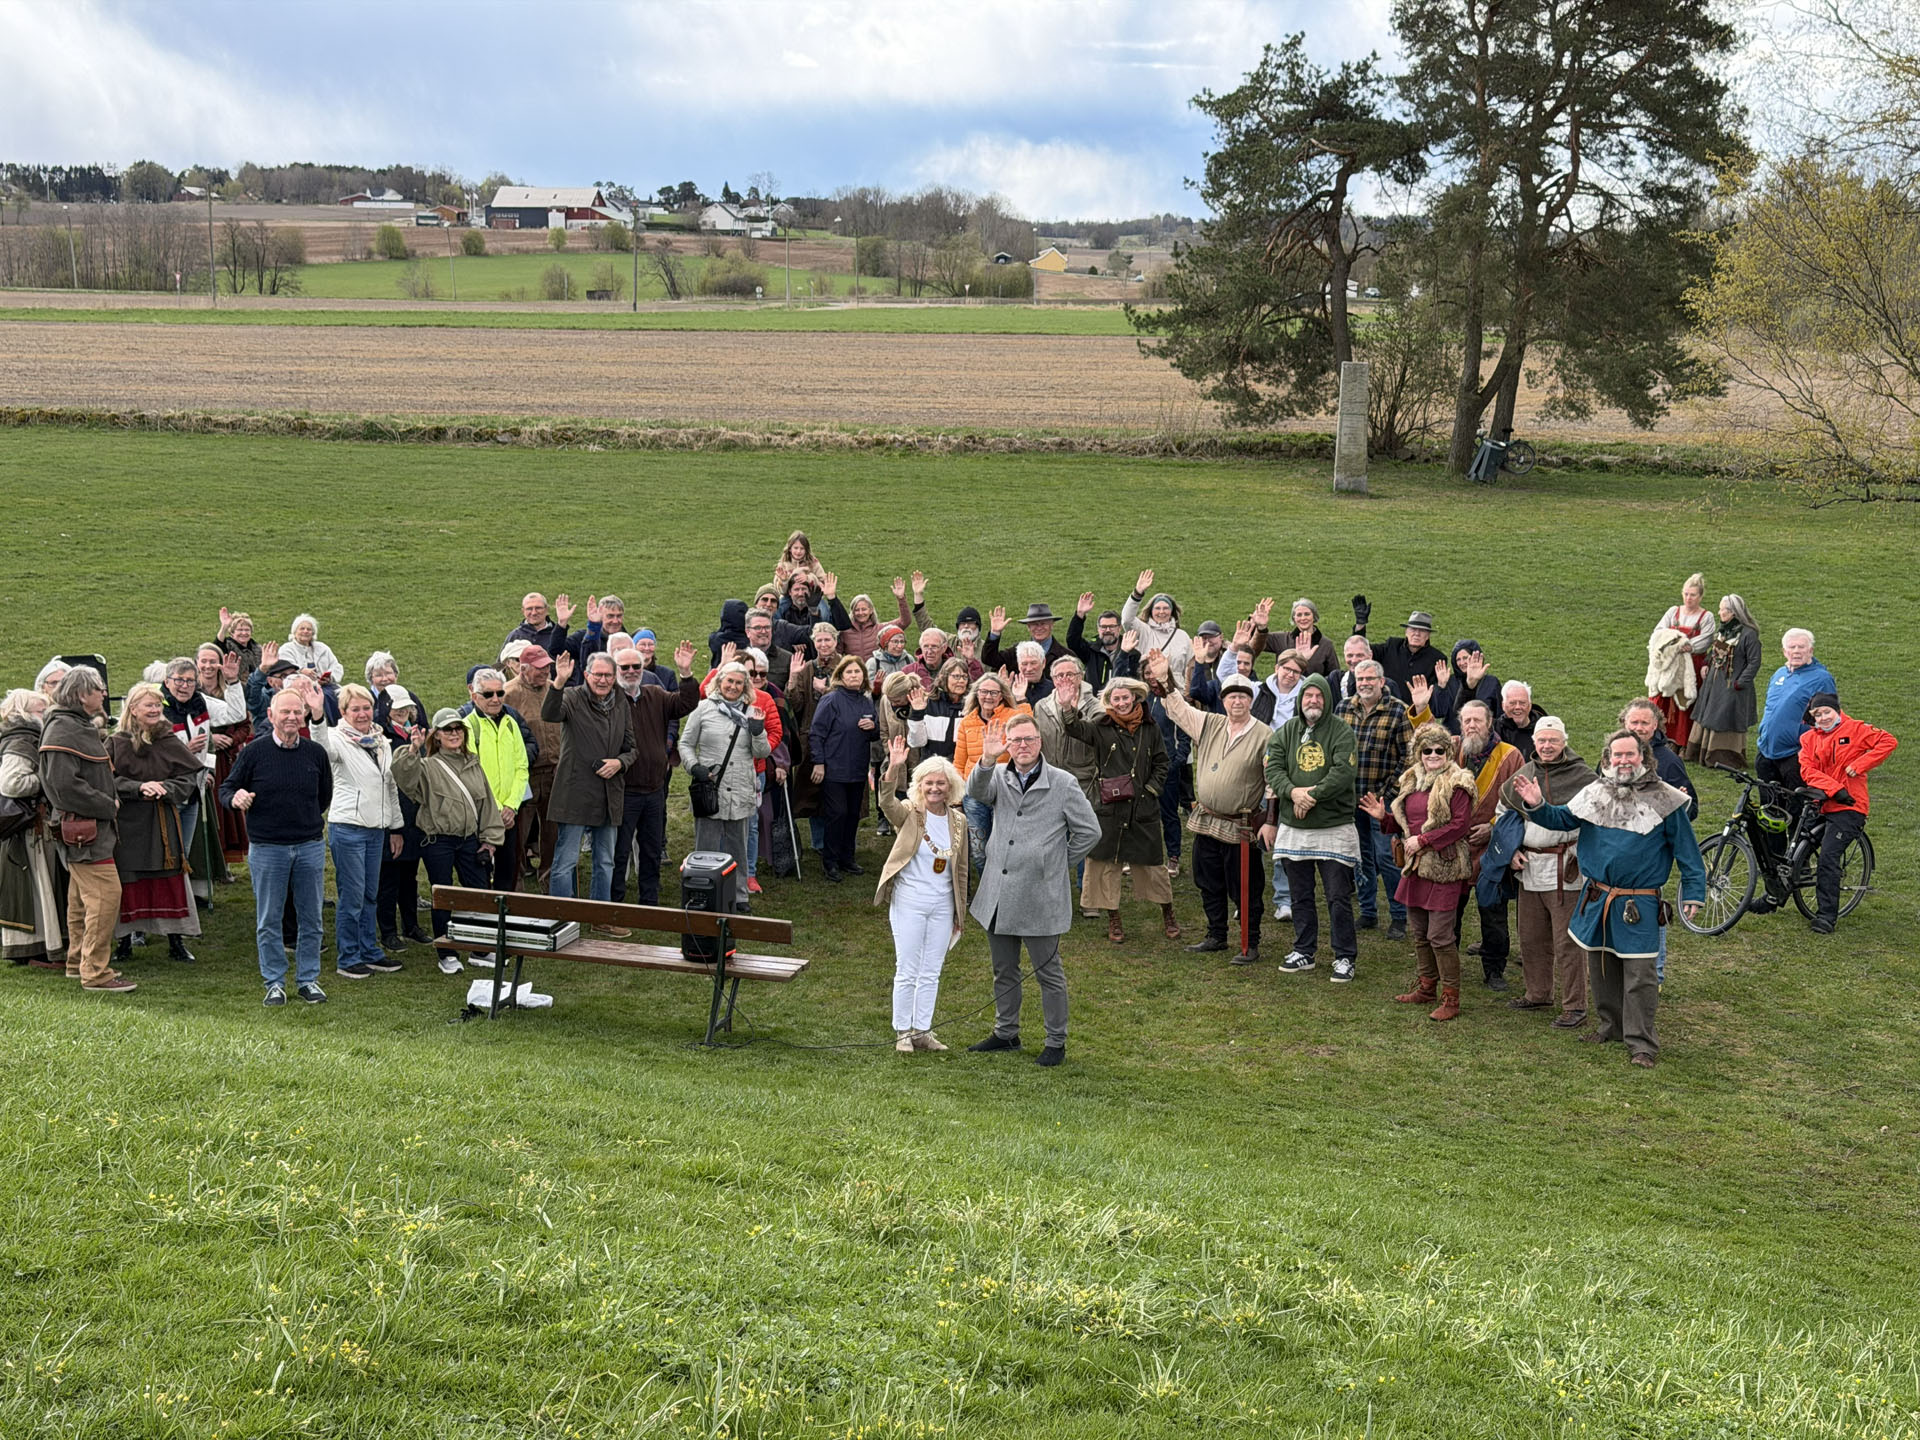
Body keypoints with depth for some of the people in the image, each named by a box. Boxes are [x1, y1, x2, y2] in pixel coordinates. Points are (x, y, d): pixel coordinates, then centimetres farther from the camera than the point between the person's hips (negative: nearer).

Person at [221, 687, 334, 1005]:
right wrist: (236, 798, -20)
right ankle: (275, 982, 13)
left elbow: (325, 794, 19)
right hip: (266, 848, -2)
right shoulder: (254, 752, -4)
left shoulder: (315, 753, 4)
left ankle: (308, 979, 18)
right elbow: (227, 788, 1)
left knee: (310, 918, 7)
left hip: (309, 847, 2)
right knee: (269, 920, 4)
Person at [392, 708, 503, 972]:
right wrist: (412, 751, -38)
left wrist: (489, 838, 10)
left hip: (469, 839, 4)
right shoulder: (428, 766, -5)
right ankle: (448, 955, 13)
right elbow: (405, 778, -25)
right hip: (437, 840, -4)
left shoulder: (473, 764, 11)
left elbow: (487, 802, 14)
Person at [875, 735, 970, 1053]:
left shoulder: (958, 822, 5)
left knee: (931, 973, 10)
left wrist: (960, 913, 13)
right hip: (909, 901, -4)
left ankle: (923, 1031, 20)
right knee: (907, 971, 1)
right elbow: (887, 803, -31)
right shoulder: (909, 814, -6)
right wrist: (894, 768, -46)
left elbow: (961, 870, 12)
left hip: (942, 905, 4)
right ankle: (902, 1032, 12)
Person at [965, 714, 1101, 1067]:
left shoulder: (1062, 783, -4)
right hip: (998, 893, 4)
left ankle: (1056, 1043, 14)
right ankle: (1006, 1033, 31)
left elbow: (1089, 832, 1)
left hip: (1040, 896, -4)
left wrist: (1058, 864, 2)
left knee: (1048, 972, 4)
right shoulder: (999, 777, 5)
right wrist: (987, 760, -34)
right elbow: (976, 793, -18)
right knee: (1004, 970, 16)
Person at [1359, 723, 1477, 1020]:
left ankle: (1451, 998, 0)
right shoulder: (1410, 781, 14)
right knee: (1419, 932, 15)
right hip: (1416, 865, 8)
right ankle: (1426, 986, 29)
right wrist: (1384, 816, 5)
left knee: (1440, 935, -8)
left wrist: (1423, 840, -18)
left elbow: (1460, 824, -16)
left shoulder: (1456, 784, -9)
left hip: (1444, 867, -8)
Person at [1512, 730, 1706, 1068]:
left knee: (1638, 973, -7)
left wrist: (1693, 892, -7)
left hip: (1639, 904, -5)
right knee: (1600, 967, 16)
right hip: (1596, 898, 5)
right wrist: (1536, 806, -3)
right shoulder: (1595, 794, 6)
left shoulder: (1664, 800, -6)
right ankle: (1612, 1026, 33)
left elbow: (1686, 849, -2)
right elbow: (1560, 819, 16)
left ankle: (1642, 1043, 1)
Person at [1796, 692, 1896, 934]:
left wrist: (1859, 765, -14)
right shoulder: (1809, 738, 10)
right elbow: (1808, 771, -2)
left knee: (1828, 857, -16)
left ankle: (1826, 916, -14)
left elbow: (1888, 742, -7)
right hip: (1820, 804, 5)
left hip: (1847, 808, -5)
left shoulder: (1855, 729, 0)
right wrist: (1835, 788, -17)